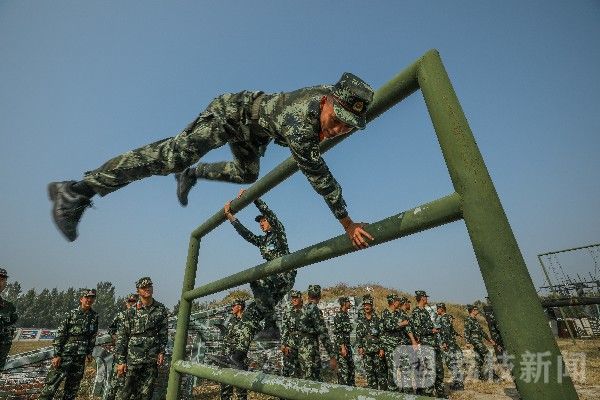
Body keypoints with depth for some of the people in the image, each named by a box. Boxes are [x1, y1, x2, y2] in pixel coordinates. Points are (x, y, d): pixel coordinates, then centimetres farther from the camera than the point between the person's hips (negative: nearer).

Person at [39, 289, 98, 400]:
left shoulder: (94, 316, 4)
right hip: (65, 354, -4)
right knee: (52, 382, -4)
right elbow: (59, 335, -7)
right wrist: (57, 355, -11)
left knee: (73, 385, 11)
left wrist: (89, 352, 9)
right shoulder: (71, 314, -8)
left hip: (80, 357, 4)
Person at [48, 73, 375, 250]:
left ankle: (192, 175, 39)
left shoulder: (333, 93, -15)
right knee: (178, 153, -23)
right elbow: (318, 174, -37)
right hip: (233, 111, -9)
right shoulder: (299, 123, -40)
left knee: (247, 175, 21)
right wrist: (346, 222, -29)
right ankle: (79, 190, -14)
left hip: (252, 133, 9)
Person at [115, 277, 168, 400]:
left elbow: (163, 333, 8)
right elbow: (121, 337, -2)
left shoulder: (161, 309, 3)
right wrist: (120, 361, -5)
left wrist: (162, 352, 0)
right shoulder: (131, 311, -3)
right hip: (133, 358, -2)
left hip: (152, 359, 2)